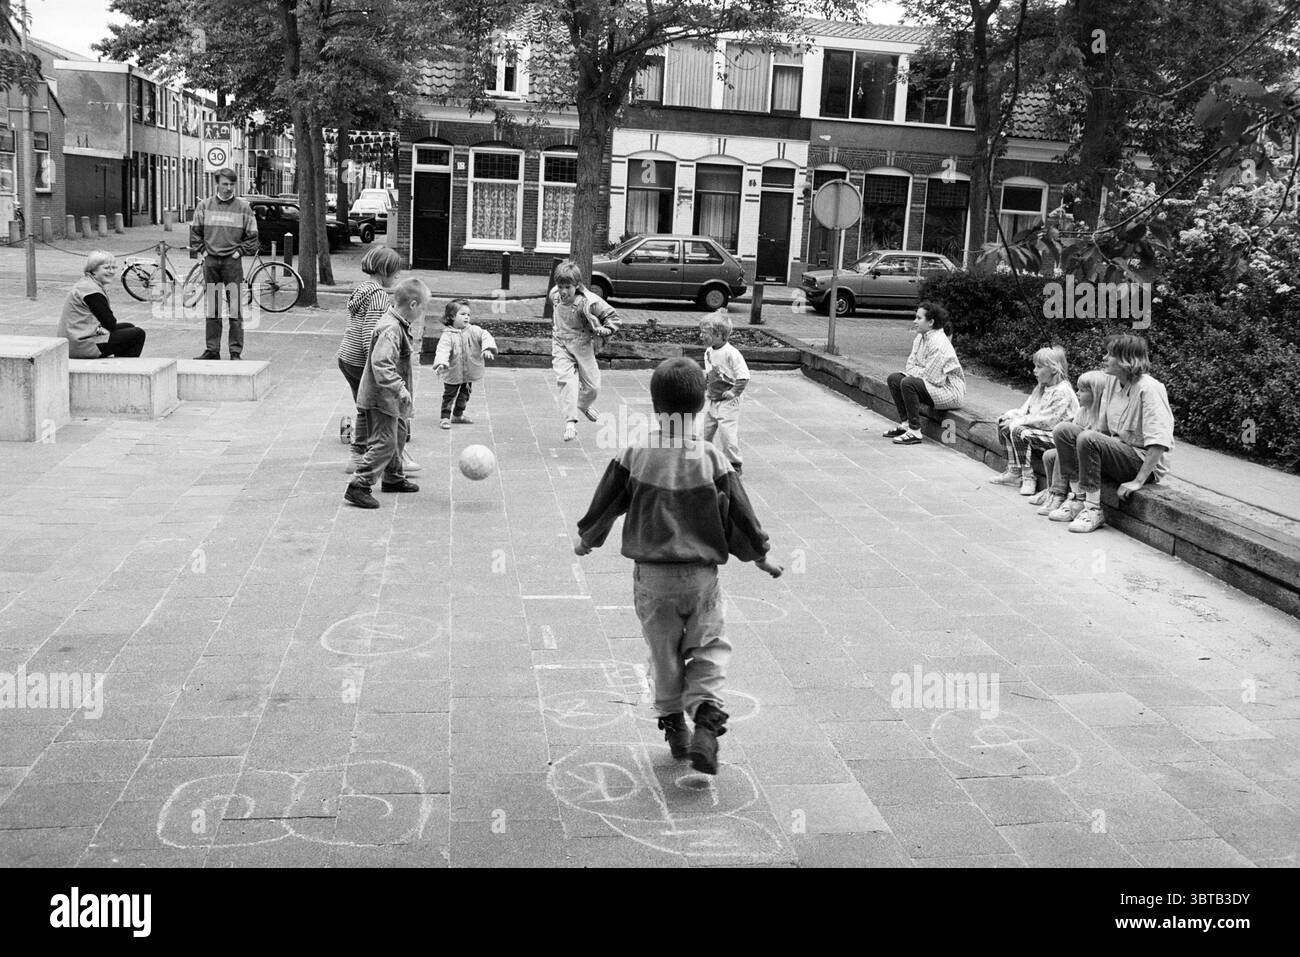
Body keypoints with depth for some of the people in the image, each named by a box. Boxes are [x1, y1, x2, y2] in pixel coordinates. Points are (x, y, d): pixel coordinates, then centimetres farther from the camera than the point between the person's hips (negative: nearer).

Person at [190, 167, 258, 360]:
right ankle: (212, 349, 13)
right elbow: (195, 232, 13)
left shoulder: (243, 207, 2)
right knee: (212, 308, 7)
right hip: (210, 261, 2)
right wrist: (201, 250, 3)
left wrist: (240, 251, -3)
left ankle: (236, 351, 0)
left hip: (232, 262, -2)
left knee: (235, 309, -4)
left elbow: (252, 236, 5)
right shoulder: (204, 205, 7)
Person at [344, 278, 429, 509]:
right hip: (381, 397, -11)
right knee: (384, 442, -10)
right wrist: (400, 388, -39)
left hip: (390, 397, 11)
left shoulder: (398, 325, 8)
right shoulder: (390, 329, -24)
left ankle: (394, 478, 40)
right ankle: (358, 486, -7)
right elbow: (381, 363, -34)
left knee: (398, 435, 23)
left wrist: (406, 381, 31)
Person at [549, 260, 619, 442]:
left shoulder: (588, 302, -22)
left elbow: (612, 316, -11)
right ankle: (570, 422, -23)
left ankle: (583, 405, 43)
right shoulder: (555, 295, -8)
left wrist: (605, 331, -27)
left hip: (582, 346, -1)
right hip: (561, 345, 1)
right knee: (566, 380, -21)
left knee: (593, 386, 7)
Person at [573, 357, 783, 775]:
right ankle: (706, 718, -6)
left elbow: (603, 506, 3)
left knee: (663, 651, 17)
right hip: (701, 575, -1)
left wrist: (585, 541, 22)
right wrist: (760, 556, 14)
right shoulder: (711, 459, -9)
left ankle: (674, 725, 27)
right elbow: (740, 515, -2)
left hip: (651, 575, 1)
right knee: (709, 647, 13)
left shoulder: (633, 457, -8)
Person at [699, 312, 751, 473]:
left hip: (727, 403, -8)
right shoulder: (708, 352, 5)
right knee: (708, 430, 16)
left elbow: (744, 376, -19)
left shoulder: (731, 353, -20)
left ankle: (734, 464, 4)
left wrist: (734, 392, -17)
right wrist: (703, 386, 9)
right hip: (712, 401, 8)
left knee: (728, 433, -9)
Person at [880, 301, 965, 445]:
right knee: (893, 378, 5)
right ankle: (905, 424, 7)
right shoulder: (920, 337, 7)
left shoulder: (938, 343, -23)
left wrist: (914, 371, -7)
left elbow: (930, 376, -24)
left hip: (950, 390, -10)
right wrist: (917, 371, -12)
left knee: (908, 383, -30)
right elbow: (910, 365, 9)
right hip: (933, 385, 10)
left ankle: (914, 432, -23)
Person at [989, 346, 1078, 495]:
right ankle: (1013, 471, 5)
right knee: (1004, 425, 2)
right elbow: (1026, 409, 14)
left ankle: (1028, 477, -19)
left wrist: (1020, 421, -19)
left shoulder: (1062, 391, -17)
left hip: (1056, 436, -10)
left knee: (1019, 431, -27)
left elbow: (1048, 420, -22)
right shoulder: (1041, 388, 14)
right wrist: (1012, 414, -7)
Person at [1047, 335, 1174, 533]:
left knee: (1087, 439, -30)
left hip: (1144, 462, -8)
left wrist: (1137, 482, -26)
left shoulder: (1149, 388, -19)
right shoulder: (1112, 382, 6)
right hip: (1117, 451, 8)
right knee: (1063, 431, -6)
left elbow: (1159, 442, -25)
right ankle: (1077, 498, -4)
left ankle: (1094, 510, -19)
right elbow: (1101, 427, 12)